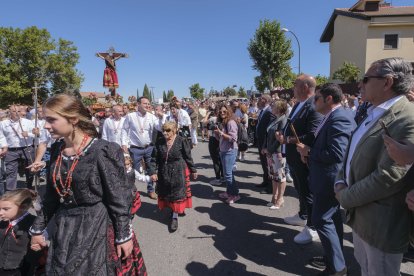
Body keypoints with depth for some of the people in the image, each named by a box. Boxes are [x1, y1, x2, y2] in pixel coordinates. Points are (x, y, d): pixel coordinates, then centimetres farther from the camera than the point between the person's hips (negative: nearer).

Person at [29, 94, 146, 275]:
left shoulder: (102, 151, -19)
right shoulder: (57, 150, 1)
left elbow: (118, 197, -16)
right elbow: (51, 194, 12)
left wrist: (124, 235, -12)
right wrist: (38, 228, 15)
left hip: (97, 226, -6)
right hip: (65, 227, 6)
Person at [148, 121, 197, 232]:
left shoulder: (182, 141, -13)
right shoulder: (159, 142, -4)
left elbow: (188, 157, -5)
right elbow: (154, 158, 0)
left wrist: (193, 170, 3)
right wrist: (153, 172, -9)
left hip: (178, 172, -4)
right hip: (164, 173, 4)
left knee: (177, 194, 4)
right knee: (166, 193, 15)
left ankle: (175, 217, 17)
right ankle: (172, 209, 38)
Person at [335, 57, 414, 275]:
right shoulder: (372, 114, 8)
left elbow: (388, 177, -29)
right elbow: (353, 154, 13)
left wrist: (345, 198, -15)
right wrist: (340, 183, -4)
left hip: (381, 224, -8)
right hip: (360, 214, 8)